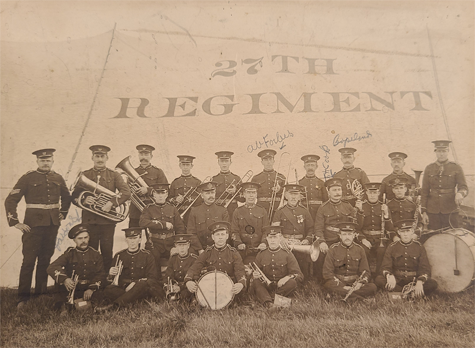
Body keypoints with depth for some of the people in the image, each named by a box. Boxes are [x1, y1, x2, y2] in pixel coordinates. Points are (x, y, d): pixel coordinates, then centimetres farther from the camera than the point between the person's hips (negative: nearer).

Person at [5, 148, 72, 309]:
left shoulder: (58, 178, 9)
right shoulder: (28, 178, -4)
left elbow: (66, 198, 24)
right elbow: (10, 201, -5)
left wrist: (62, 214, 15)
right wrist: (15, 222, -11)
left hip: (52, 224, 4)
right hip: (34, 224, -4)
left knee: (45, 259, 12)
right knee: (29, 260, -3)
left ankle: (41, 294, 23)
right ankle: (23, 299, 5)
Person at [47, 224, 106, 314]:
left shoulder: (95, 254, 5)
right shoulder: (70, 253, 0)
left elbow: (100, 275, -2)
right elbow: (51, 268, -15)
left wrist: (91, 289, -21)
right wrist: (64, 279, -36)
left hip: (89, 290, -1)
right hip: (71, 289, 2)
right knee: (59, 278, -24)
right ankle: (65, 306, -14)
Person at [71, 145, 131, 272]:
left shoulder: (114, 175, 7)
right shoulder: (84, 175, 10)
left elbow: (126, 193, -6)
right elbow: (74, 197, 6)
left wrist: (111, 203, -19)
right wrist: (84, 201, -16)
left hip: (108, 218, -1)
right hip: (89, 219, 1)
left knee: (107, 252, 3)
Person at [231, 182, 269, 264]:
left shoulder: (262, 211, 9)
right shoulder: (237, 212, 7)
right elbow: (234, 231, 3)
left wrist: (264, 243, -12)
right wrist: (239, 243, -13)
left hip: (259, 249, 1)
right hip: (243, 250, 0)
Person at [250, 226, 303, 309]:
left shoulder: (287, 255, 2)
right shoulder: (261, 255, 7)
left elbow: (299, 276, -3)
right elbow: (254, 274, 9)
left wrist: (287, 277, -24)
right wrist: (254, 275, -17)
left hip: (282, 287, -1)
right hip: (266, 288, 1)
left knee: (292, 282, -30)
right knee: (255, 282, -27)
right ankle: (268, 303, -45)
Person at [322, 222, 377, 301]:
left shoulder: (359, 250, 6)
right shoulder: (333, 249, -2)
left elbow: (366, 272, 8)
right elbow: (327, 272, -6)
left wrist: (360, 283, -15)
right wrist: (342, 286, -19)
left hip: (355, 284, 3)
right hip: (337, 282, -2)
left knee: (372, 287, -25)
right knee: (328, 284, -36)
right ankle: (359, 297, -31)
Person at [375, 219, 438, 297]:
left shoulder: (419, 247, 3)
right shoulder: (392, 248, 2)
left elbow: (425, 268, -4)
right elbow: (385, 267, -3)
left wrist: (420, 282, -25)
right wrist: (389, 276, -28)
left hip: (414, 280, 0)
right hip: (397, 280, 0)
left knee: (433, 284, -26)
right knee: (378, 280, -27)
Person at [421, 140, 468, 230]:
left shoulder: (456, 168, 3)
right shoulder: (429, 169, 6)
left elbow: (464, 187, -4)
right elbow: (424, 191, 7)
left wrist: (460, 194, -29)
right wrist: (424, 212, 2)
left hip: (451, 211, -1)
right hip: (432, 211, 1)